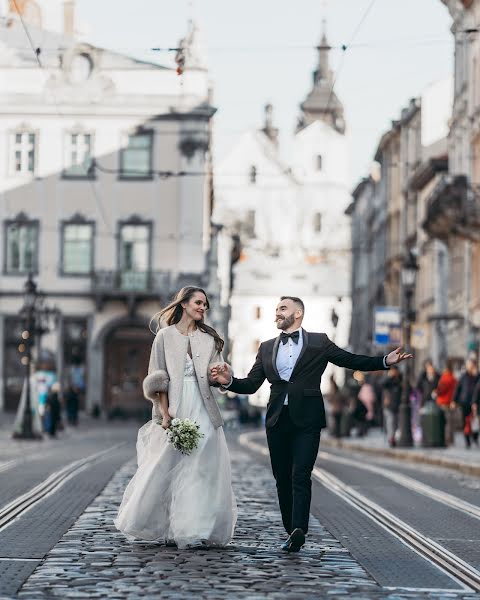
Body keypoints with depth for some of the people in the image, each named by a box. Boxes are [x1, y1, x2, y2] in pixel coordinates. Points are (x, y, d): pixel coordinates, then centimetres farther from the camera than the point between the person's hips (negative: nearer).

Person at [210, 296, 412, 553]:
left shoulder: (319, 343, 6)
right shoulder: (267, 348, 16)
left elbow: (352, 360, 8)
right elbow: (251, 384, 11)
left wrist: (385, 361, -4)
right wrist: (229, 381, -8)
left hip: (307, 420, -4)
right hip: (277, 421, 4)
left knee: (301, 476, -15)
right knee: (282, 479, 6)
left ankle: (299, 530, -26)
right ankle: (291, 531, 15)